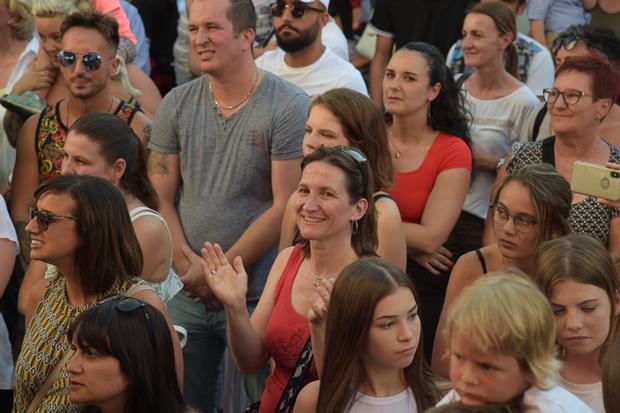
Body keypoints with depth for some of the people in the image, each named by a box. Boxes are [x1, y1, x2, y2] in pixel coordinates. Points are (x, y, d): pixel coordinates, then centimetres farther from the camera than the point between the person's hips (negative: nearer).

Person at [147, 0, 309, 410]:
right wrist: (188, 264, -8)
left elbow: (285, 207, -12)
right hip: (187, 296, 4)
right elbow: (160, 198, 7)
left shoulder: (290, 107, -9)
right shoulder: (177, 104, 6)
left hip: (257, 297, -4)